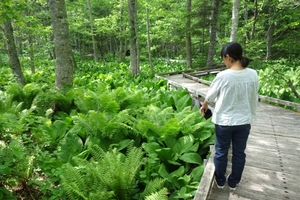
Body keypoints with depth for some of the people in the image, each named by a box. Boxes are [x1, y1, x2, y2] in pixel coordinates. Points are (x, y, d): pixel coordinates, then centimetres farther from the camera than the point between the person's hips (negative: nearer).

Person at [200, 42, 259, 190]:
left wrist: (204, 106, 17)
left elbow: (211, 95, -2)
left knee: (221, 152, 16)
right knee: (239, 153, 18)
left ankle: (220, 180, 34)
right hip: (244, 121, 3)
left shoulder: (223, 76, -18)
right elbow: (254, 99, 3)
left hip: (224, 121, -3)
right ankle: (233, 182, 35)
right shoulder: (253, 74, -8)